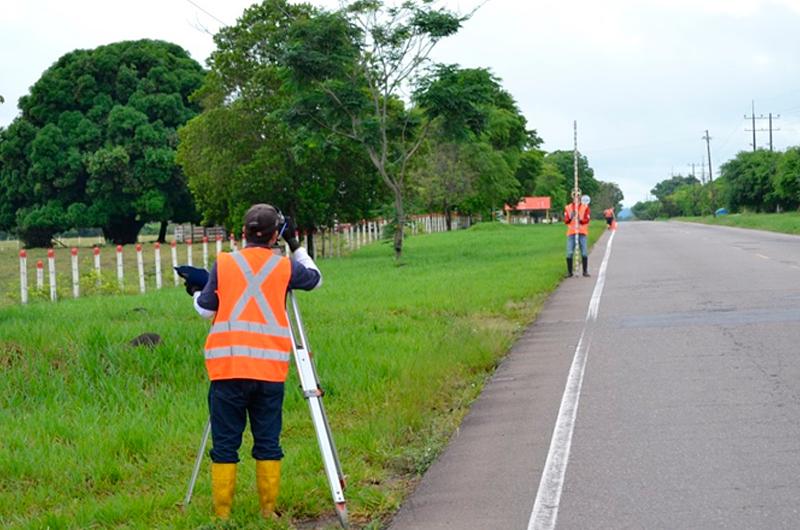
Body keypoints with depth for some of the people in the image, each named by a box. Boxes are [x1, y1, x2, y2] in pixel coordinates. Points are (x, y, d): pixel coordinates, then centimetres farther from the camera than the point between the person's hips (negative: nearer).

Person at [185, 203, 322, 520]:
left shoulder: (222, 264, 3)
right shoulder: (285, 267, 5)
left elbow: (205, 310, 9)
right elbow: (315, 279, 24)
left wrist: (195, 292, 29)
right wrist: (295, 245, 30)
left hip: (227, 367, -1)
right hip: (270, 370, 1)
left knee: (225, 444, 4)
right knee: (268, 443, 8)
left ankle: (222, 514, 5)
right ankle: (268, 512, 10)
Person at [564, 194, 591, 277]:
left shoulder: (585, 207, 4)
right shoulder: (568, 208, 9)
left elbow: (586, 220, -5)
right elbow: (566, 221, 2)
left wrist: (580, 219, -25)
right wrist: (570, 217, -19)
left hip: (582, 233, -1)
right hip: (571, 233, 1)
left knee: (584, 253, -5)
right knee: (569, 253, -3)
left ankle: (585, 271, 3)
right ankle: (569, 272, 4)